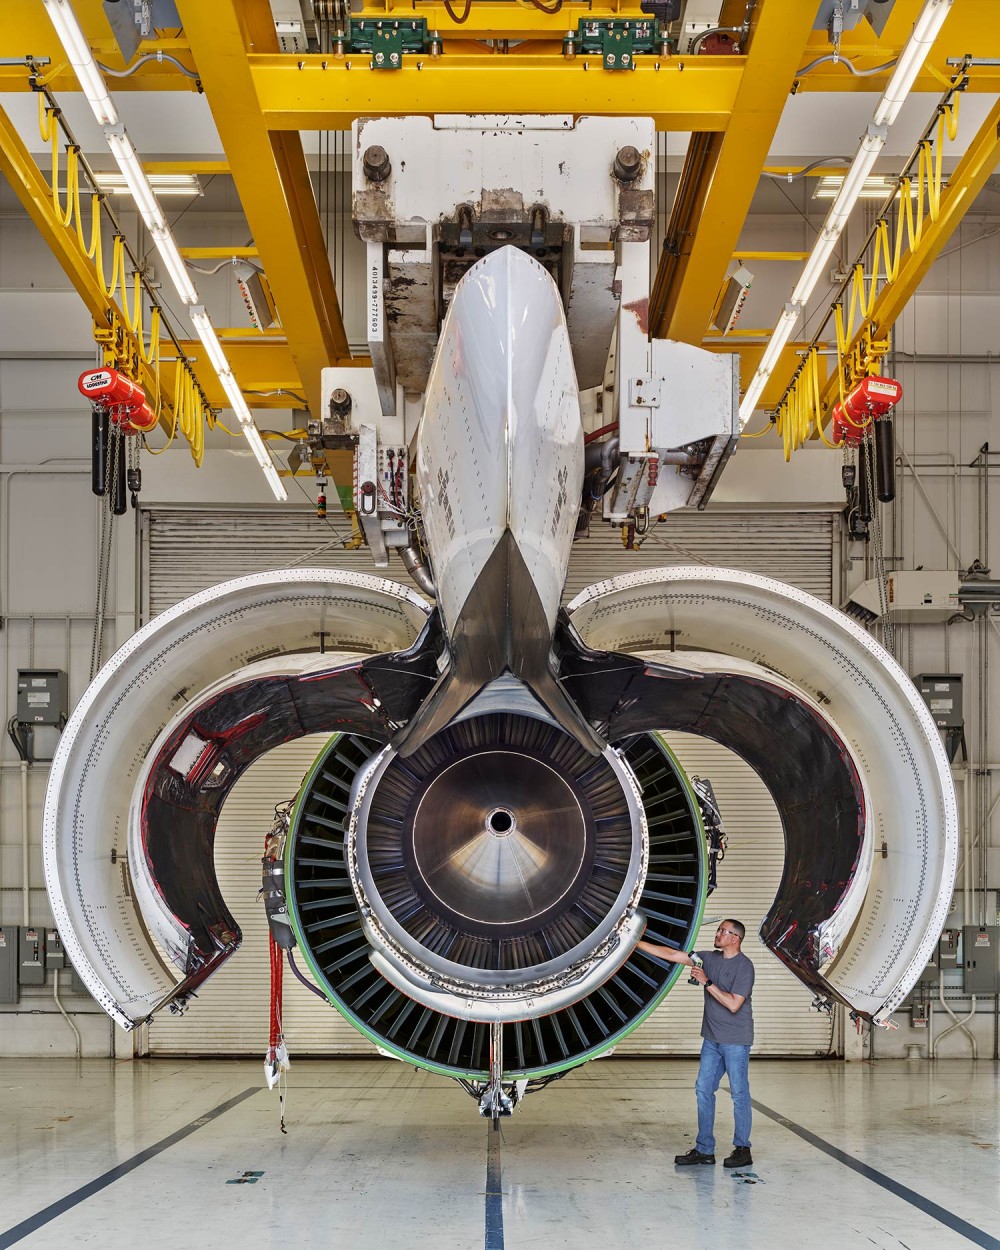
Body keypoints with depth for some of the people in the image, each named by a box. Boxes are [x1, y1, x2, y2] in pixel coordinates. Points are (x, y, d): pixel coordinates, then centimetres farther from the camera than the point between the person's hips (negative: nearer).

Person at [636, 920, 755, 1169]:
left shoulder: (744, 966, -12)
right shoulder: (709, 958, 8)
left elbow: (733, 1004, -18)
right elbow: (671, 954, 8)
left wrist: (707, 982, -17)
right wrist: (635, 942, 5)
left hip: (736, 1041, -7)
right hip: (712, 1039, 7)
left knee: (739, 1093, -1)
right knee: (704, 1090, 6)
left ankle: (742, 1149, 7)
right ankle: (704, 1149, 10)